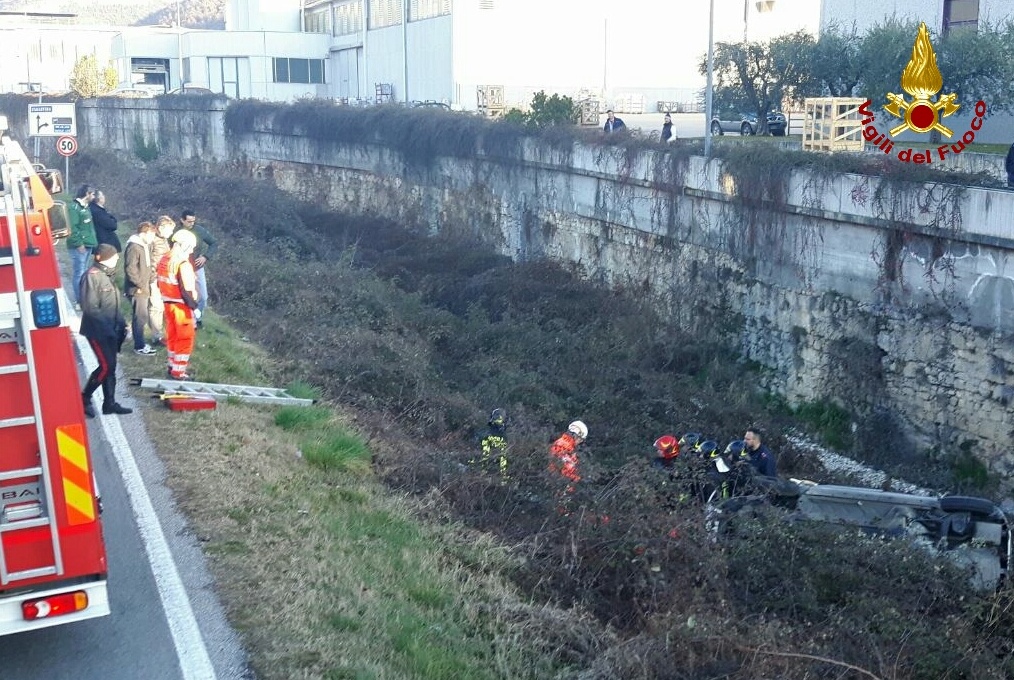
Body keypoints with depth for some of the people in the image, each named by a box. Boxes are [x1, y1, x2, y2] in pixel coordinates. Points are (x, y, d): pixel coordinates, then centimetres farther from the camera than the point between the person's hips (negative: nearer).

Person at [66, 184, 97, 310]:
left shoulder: (85, 207, 18)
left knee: (85, 272, 14)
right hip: (79, 246, -10)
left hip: (88, 245, 10)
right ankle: (79, 302, -8)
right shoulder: (74, 207, -12)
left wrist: (93, 241, 15)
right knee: (79, 273, -9)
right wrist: (79, 243, -21)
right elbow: (73, 228, -19)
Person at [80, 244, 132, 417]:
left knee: (110, 367, 11)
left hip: (109, 331, 9)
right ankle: (84, 399, 5)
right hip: (97, 331, -9)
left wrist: (121, 323, 10)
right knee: (106, 366, -9)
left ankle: (110, 403, 18)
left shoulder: (106, 275, 12)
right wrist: (107, 325, -22)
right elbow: (90, 307, -21)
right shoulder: (92, 276, -16)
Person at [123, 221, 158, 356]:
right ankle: (139, 347, 3)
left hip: (144, 288, 9)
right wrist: (140, 286, -18)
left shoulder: (146, 245, 10)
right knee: (141, 317, -5)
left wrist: (151, 281, 10)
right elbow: (130, 270, -23)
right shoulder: (133, 247, -20)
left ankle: (140, 342, 26)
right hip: (137, 289, -9)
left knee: (140, 317, 16)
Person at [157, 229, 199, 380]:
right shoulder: (183, 264, -22)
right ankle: (178, 371, 3)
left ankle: (173, 365, 29)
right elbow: (187, 290, -24)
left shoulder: (164, 260, 5)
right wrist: (194, 306, -17)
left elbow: (160, 282, 13)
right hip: (181, 306, -8)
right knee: (185, 339, 2)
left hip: (167, 303, 8)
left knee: (172, 336, 19)